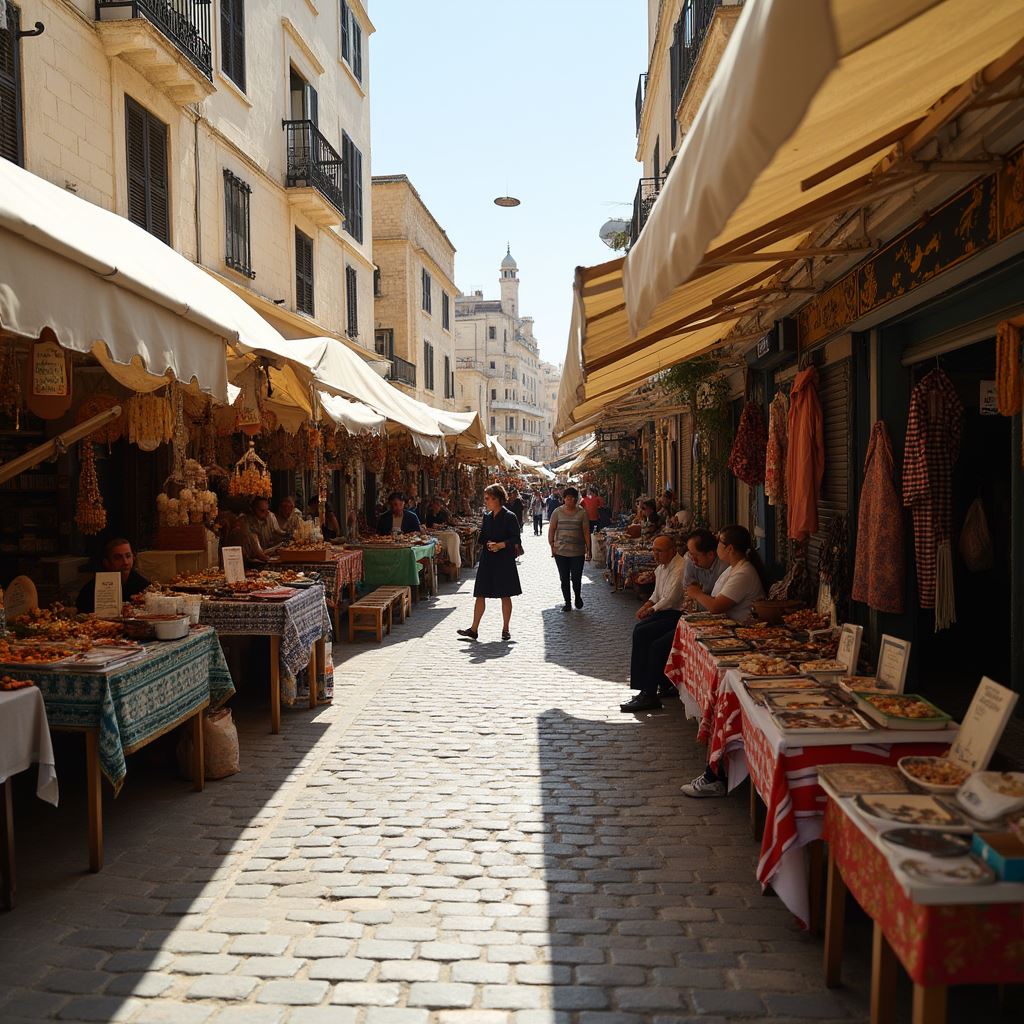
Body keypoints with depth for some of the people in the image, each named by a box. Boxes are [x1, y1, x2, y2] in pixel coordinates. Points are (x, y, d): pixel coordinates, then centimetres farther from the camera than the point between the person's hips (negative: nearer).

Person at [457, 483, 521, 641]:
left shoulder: (510, 517, -7)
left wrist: (500, 545, -22)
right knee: (480, 595, 4)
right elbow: (482, 538, 14)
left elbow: (515, 540, -10)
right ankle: (474, 629, 8)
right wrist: (488, 544, -7)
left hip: (504, 561, -5)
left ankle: (505, 629, 16)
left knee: (505, 596, 4)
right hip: (487, 560, 5)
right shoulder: (487, 516, 10)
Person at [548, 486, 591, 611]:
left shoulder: (582, 512, 0)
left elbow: (586, 532, 1)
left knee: (576, 578, 0)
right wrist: (552, 546, -3)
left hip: (577, 552, -1)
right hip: (560, 551, 1)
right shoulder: (557, 512, 1)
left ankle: (578, 596, 29)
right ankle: (567, 602, 22)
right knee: (564, 579, 7)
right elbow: (551, 530, 5)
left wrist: (588, 550, -2)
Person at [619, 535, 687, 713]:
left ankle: (648, 694, -11)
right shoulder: (662, 567, 14)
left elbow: (670, 599, -18)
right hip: (666, 611, 10)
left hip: (677, 614, -10)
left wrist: (651, 609, -4)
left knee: (642, 633, -17)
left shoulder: (680, 568, -17)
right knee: (639, 629, -6)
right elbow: (657, 594, 23)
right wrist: (647, 604, 4)